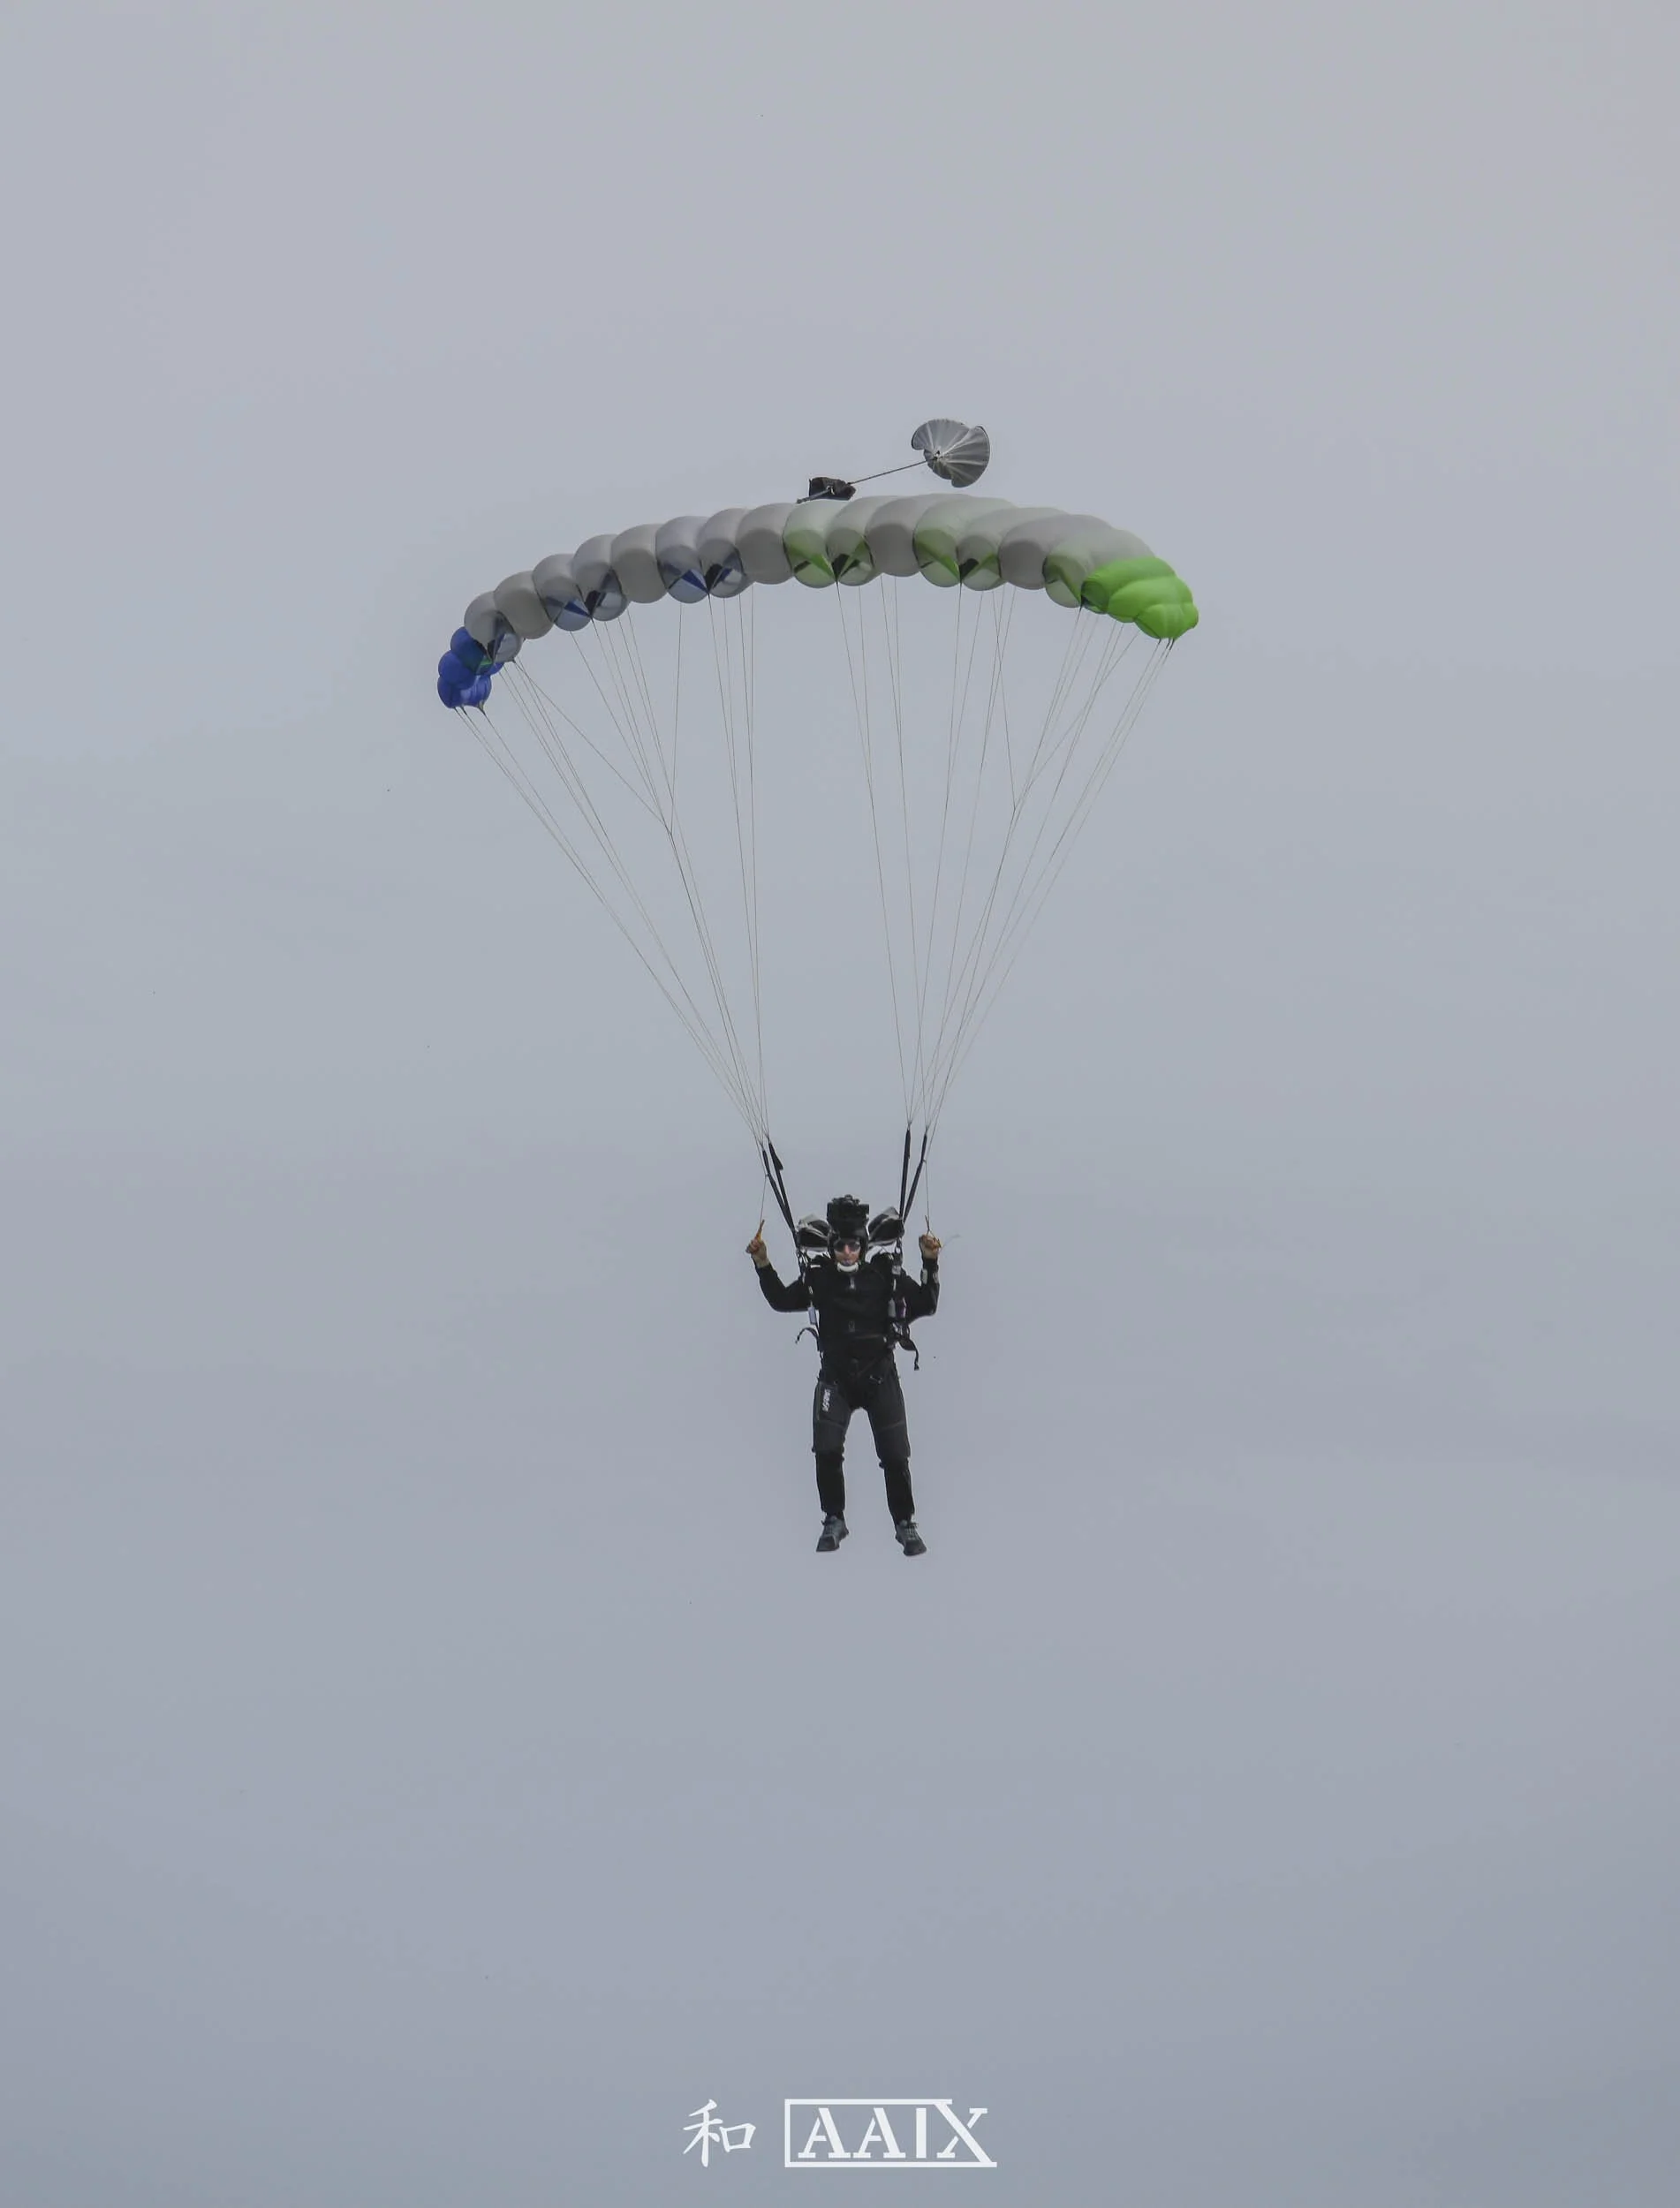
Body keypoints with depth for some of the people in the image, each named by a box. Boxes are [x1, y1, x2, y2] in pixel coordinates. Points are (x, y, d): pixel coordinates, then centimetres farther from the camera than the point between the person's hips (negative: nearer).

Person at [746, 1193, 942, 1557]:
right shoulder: (819, 1277, -2)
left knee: (895, 1456, 0)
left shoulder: (886, 1275, -4)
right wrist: (764, 1266, -3)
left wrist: (930, 1263, -13)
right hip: (835, 1377, 1)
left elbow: (926, 1306, -2)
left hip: (880, 1376, 0)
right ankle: (834, 1521, 9)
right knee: (827, 1451, -11)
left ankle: (905, 1525, 15)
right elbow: (782, 1301, 10)